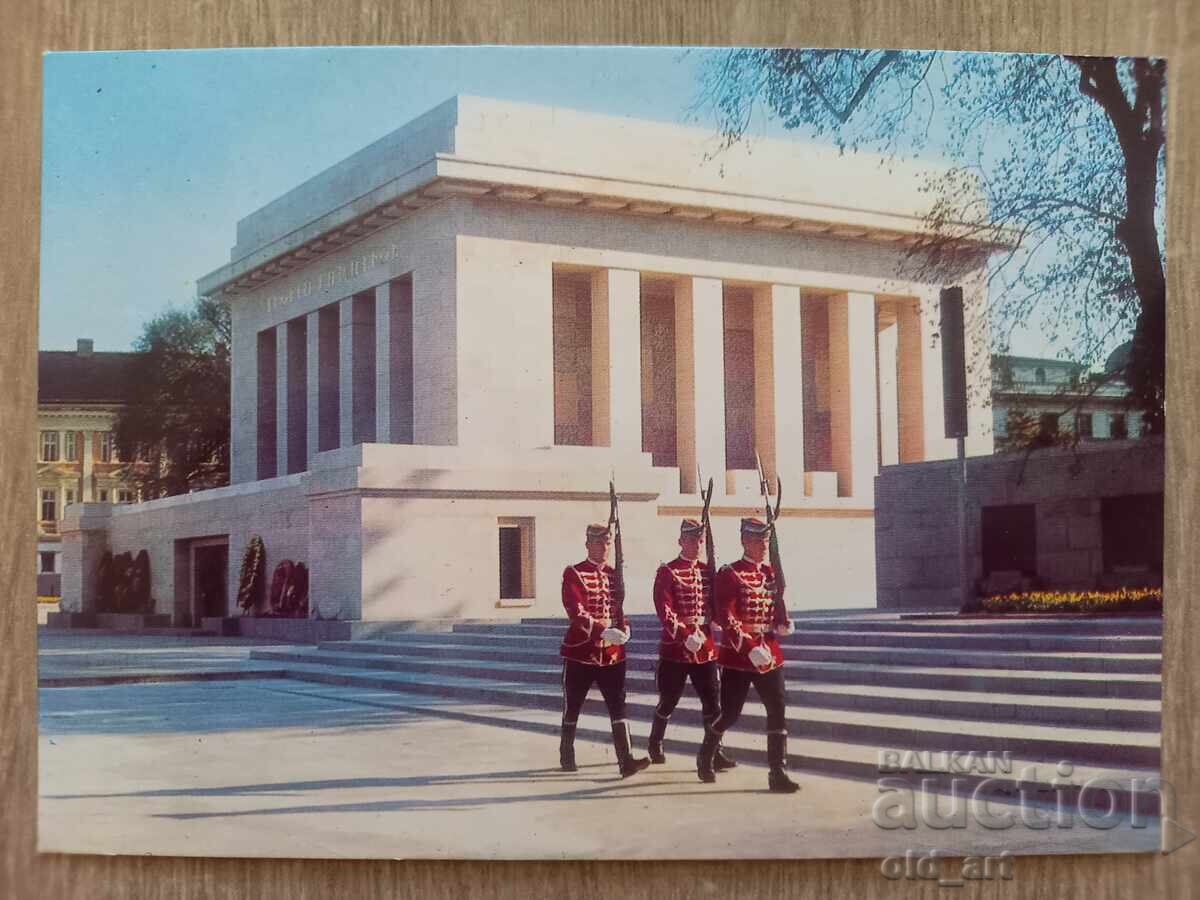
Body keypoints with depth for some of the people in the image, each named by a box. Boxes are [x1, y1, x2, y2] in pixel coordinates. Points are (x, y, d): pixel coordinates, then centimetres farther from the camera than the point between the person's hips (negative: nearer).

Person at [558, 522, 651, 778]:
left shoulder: (614, 574, 9)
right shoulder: (574, 574, -7)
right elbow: (576, 612, -19)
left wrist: (624, 627, -7)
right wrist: (603, 631, -31)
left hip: (613, 653, 4)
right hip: (580, 651, -4)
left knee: (618, 706, -6)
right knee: (572, 707, 10)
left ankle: (626, 761, -11)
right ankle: (566, 755, 28)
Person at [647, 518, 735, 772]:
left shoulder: (707, 571, 10)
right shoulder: (667, 572, -7)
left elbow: (714, 606, 12)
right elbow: (664, 611, -15)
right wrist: (686, 635, -25)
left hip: (705, 646, 4)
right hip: (675, 646, -4)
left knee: (712, 700, -1)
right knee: (669, 700, 8)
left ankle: (715, 751, 4)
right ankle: (655, 744, 29)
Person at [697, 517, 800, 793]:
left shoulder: (771, 573, 10)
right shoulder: (729, 574, -9)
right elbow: (726, 619, -16)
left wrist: (783, 623, -3)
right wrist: (750, 649, -24)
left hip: (770, 654, 5)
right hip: (737, 656, -5)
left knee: (777, 710, -4)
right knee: (730, 714, 4)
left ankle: (778, 773, -1)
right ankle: (705, 757, 30)